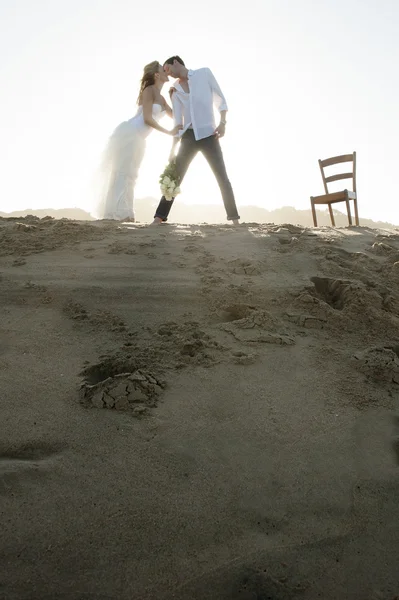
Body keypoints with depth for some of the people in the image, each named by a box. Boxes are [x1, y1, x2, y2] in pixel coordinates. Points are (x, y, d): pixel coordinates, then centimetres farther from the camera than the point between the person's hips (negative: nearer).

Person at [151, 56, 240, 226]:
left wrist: (222, 123, -11)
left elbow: (221, 99, 5)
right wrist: (173, 149, 4)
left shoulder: (204, 73, 7)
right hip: (188, 137, 3)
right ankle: (159, 218, -1)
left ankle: (234, 218, -1)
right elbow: (178, 122, 11)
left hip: (208, 134, -3)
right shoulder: (176, 91, 14)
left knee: (222, 178, -5)